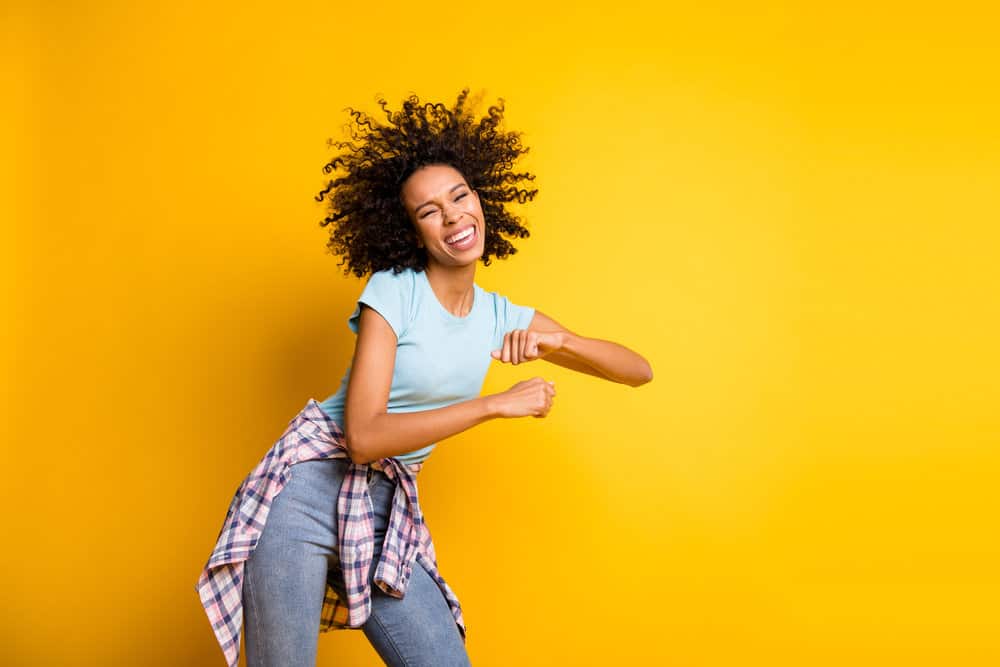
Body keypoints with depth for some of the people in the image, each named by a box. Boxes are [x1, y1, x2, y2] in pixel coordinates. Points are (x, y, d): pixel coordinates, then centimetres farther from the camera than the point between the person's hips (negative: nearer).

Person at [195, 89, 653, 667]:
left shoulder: (504, 318, 5)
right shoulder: (393, 290, -11)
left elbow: (640, 370, 6)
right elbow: (363, 436, -21)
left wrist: (558, 342, -14)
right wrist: (498, 404, -20)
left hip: (387, 514, 5)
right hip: (309, 490, -5)